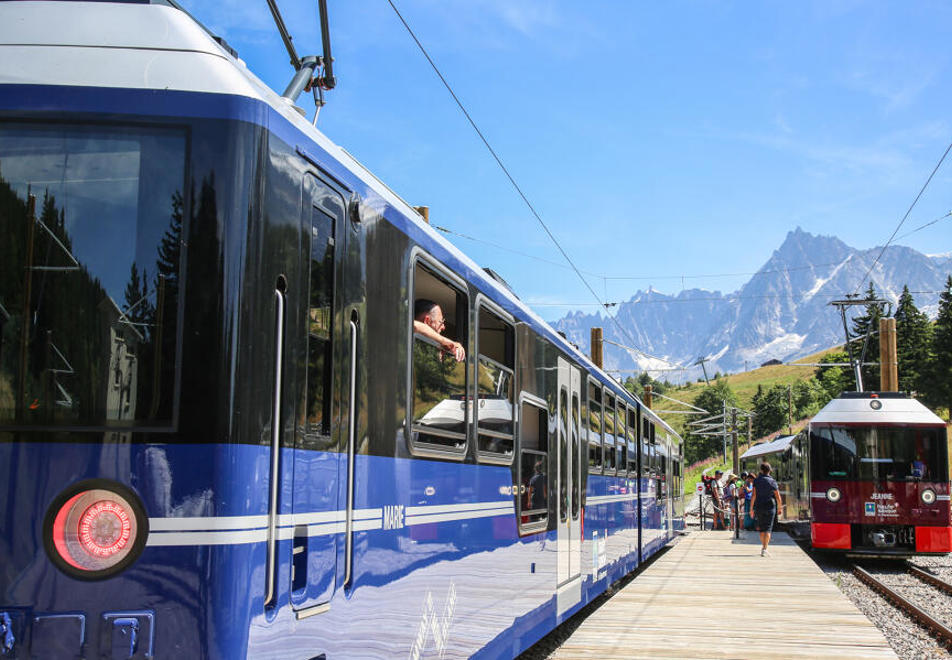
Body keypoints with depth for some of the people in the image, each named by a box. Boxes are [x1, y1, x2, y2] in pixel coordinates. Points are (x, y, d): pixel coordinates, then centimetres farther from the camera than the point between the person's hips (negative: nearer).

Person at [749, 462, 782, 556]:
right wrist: (779, 507, 14)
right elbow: (778, 497, -2)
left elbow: (753, 495, -5)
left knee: (761, 528, 17)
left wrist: (751, 508, 0)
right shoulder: (772, 481, -3)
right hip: (770, 507, -2)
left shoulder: (756, 481, 1)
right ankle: (764, 549, -12)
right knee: (768, 529, -2)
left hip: (759, 507, 2)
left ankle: (763, 546, 28)